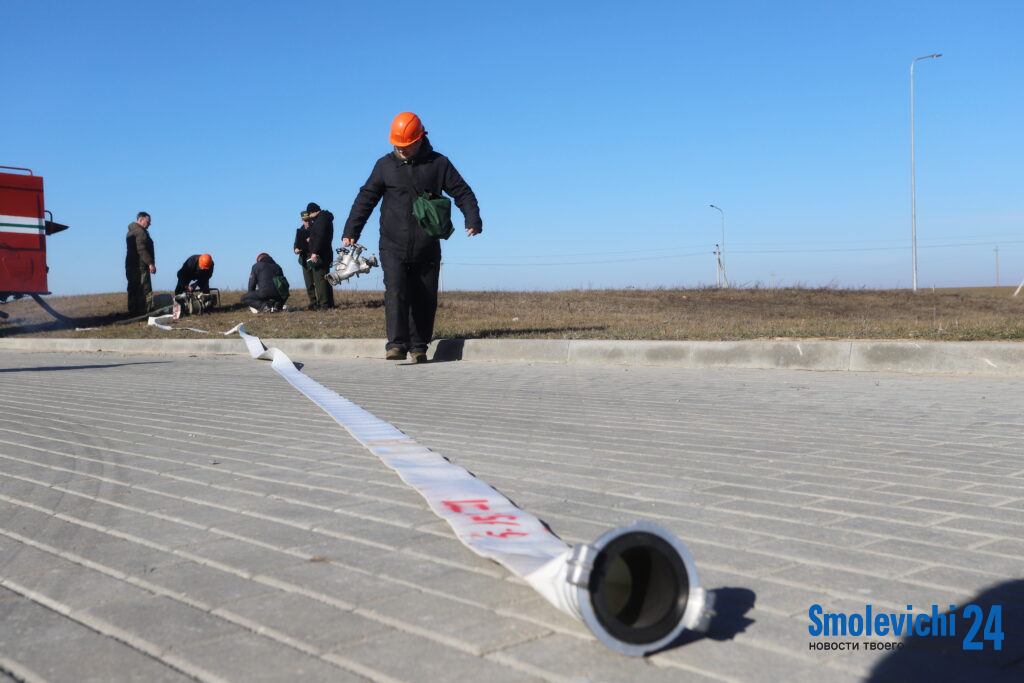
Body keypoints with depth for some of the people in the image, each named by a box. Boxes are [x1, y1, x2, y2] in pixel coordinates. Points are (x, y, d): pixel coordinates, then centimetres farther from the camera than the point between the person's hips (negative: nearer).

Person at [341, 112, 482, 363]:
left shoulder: (438, 163, 5)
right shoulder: (385, 165, 8)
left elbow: (462, 192, 5)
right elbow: (366, 198, 10)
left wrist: (473, 219, -12)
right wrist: (351, 231, 5)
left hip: (427, 249, 1)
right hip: (393, 247, 0)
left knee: (425, 299, 3)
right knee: (396, 292, -16)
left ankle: (419, 346, 14)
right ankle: (396, 344, -18)